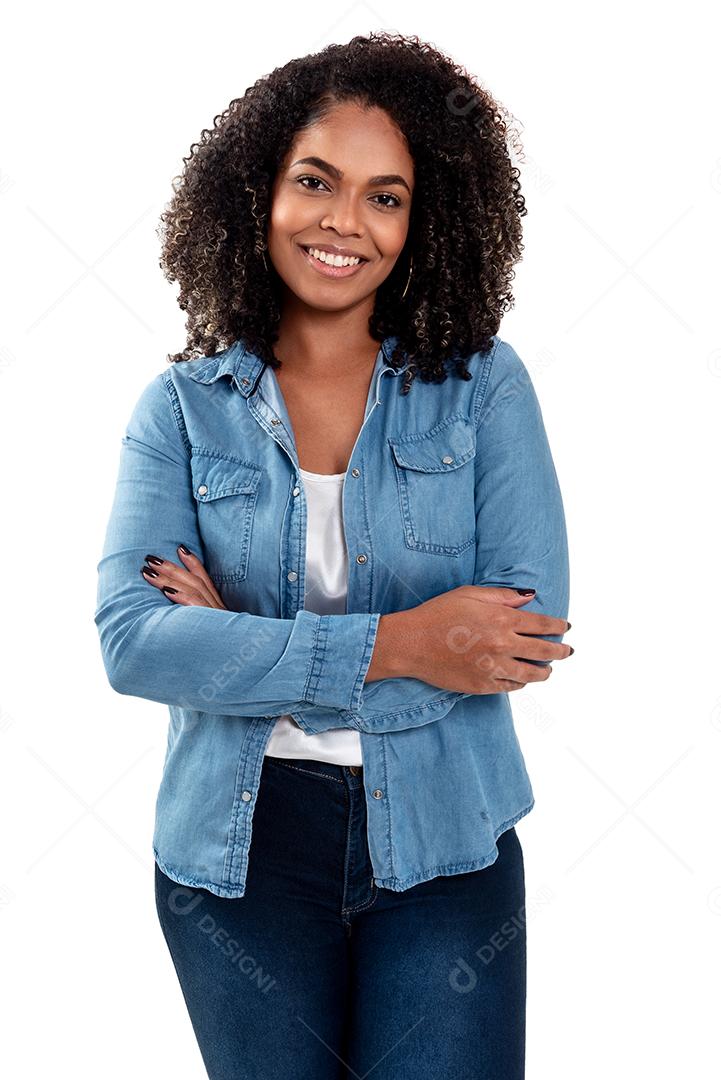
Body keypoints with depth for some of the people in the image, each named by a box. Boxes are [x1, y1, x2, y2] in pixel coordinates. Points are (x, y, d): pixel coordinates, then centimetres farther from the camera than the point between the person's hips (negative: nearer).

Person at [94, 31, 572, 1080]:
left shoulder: (484, 385, -3)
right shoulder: (183, 406, -2)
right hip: (239, 850, 1)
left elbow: (531, 626, -13)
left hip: (444, 846, 0)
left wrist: (247, 648, -14)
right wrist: (390, 647, -21)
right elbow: (131, 641, -14)